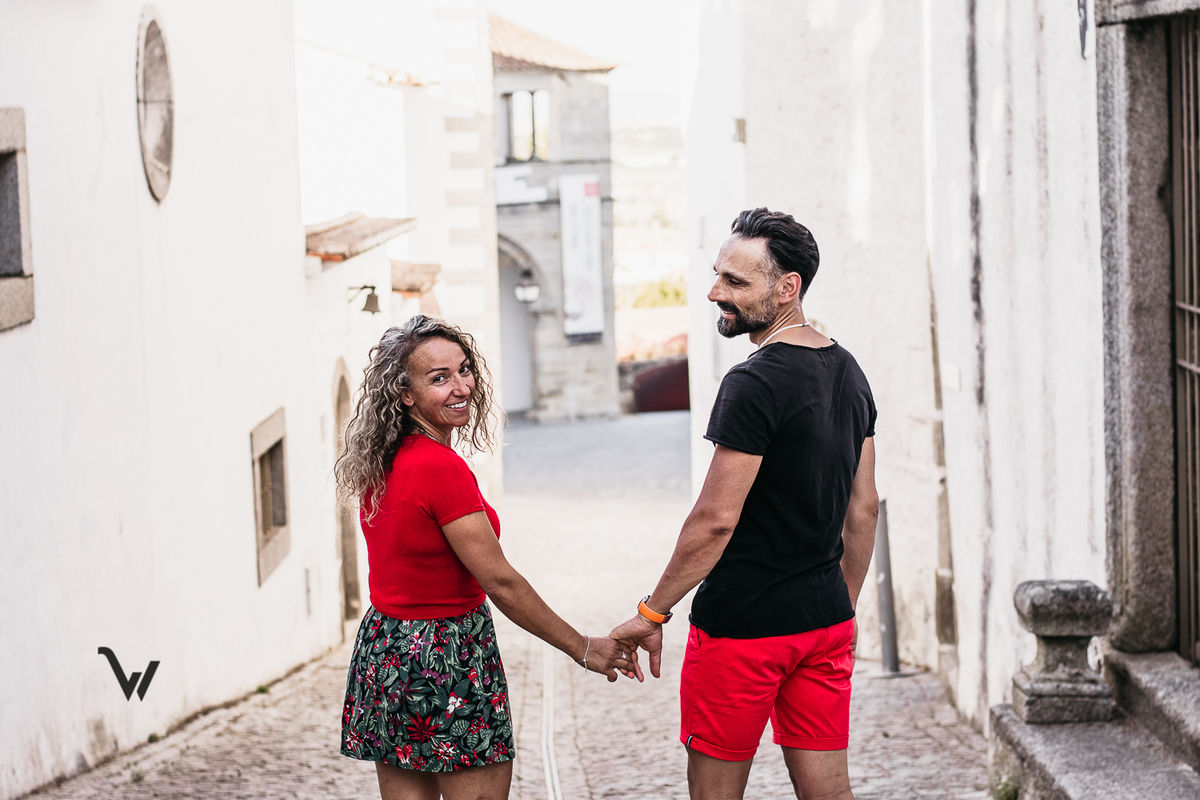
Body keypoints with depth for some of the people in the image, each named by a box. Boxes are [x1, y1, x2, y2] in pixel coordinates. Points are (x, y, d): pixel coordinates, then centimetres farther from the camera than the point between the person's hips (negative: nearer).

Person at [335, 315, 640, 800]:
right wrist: (583, 649, -10)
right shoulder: (442, 468, -21)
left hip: (383, 644, 8)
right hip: (448, 660, -8)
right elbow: (500, 583, -18)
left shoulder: (381, 464, 5)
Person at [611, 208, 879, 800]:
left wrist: (652, 614, -10)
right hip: (826, 619, 8)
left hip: (742, 625, -8)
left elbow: (715, 520, -19)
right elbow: (863, 509, 14)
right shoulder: (849, 373, 8)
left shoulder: (754, 384, -18)